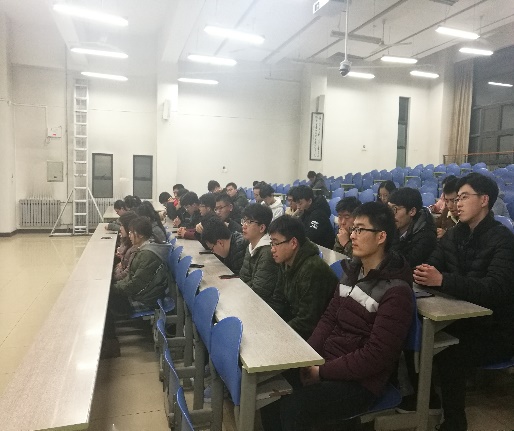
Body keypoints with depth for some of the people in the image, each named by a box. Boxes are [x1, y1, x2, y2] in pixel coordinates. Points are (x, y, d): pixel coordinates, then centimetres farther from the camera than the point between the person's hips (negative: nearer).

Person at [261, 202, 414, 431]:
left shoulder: (395, 292, -17)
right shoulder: (352, 272, 7)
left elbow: (376, 356, -20)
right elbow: (328, 319, 9)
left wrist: (322, 372, -17)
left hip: (360, 380, -7)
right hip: (326, 362, 7)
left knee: (293, 408, -22)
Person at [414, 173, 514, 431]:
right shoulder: (455, 234, 5)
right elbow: (432, 266, 0)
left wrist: (442, 280, -40)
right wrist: (423, 274, -25)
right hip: (464, 319, 6)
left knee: (448, 354, -27)